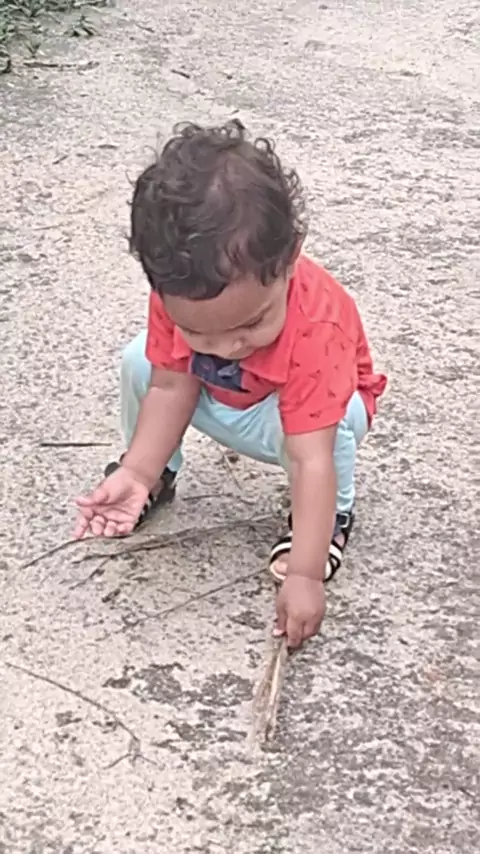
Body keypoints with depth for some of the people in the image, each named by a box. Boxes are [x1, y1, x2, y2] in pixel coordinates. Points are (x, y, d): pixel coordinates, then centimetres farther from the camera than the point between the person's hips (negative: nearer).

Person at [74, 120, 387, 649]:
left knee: (337, 421, -37)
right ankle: (160, 480, 11)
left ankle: (332, 516, -5)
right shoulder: (178, 294, -30)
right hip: (219, 397, 5)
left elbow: (312, 459, -45)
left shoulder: (314, 331, -44)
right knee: (139, 363, -14)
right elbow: (171, 387, -18)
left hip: (305, 405, -5)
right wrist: (138, 472, -30)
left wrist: (305, 573, -46)